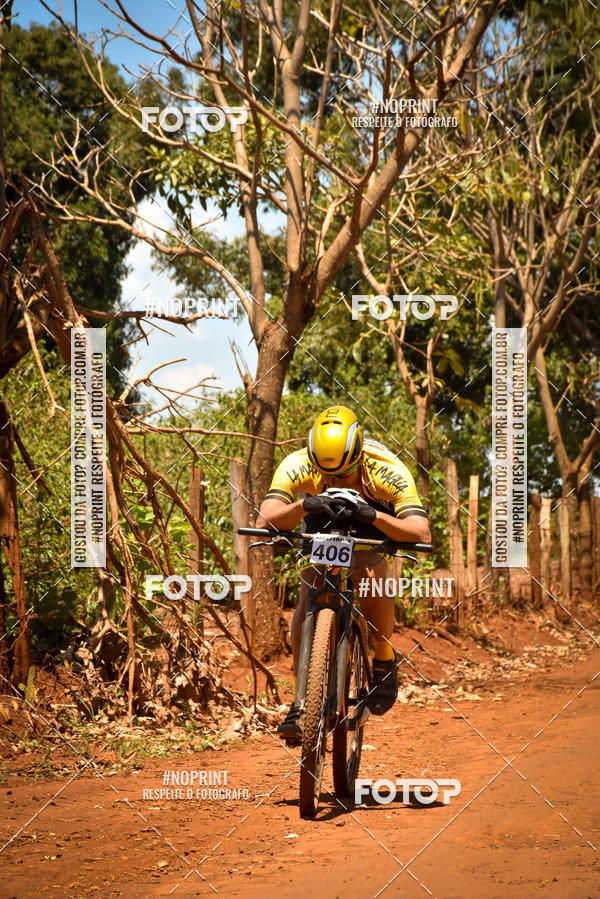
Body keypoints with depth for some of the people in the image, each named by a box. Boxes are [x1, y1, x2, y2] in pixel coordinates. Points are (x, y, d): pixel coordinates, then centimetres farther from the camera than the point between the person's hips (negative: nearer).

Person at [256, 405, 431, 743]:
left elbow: (422, 534, -46)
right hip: (322, 522, 1)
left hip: (376, 518, -1)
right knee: (309, 598, -18)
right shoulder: (297, 466, -35)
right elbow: (264, 521, -44)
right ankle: (301, 702, -11)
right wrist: (302, 505, -63)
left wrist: (375, 516, -62)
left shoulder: (387, 471, -38)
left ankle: (384, 661, -6)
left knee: (373, 575, -30)